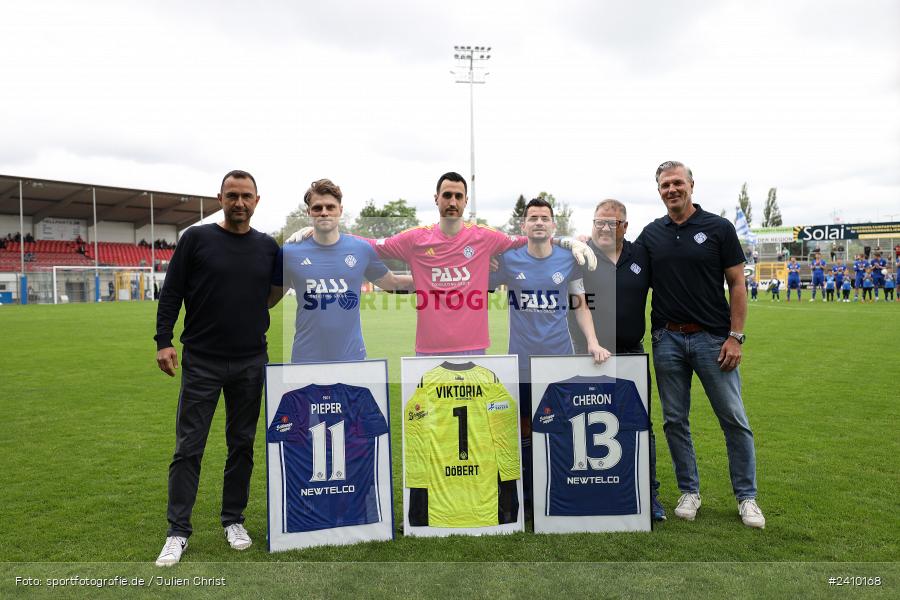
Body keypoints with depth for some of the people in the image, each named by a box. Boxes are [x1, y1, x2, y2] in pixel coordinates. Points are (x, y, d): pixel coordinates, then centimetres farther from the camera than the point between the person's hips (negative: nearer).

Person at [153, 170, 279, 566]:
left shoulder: (268, 247, 5)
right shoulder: (196, 238, -2)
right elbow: (171, 293, -2)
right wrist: (163, 341, -8)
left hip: (251, 363, 3)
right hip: (201, 361, -2)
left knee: (242, 444, 11)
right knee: (188, 448, 2)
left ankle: (233, 520, 26)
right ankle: (178, 531, 15)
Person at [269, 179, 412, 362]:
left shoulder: (362, 249, 0)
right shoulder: (289, 252, -2)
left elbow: (391, 282, 14)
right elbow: (270, 299, 8)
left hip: (352, 355, 1)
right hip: (306, 357, -1)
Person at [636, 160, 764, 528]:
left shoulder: (719, 228, -1)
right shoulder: (650, 234, 7)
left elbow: (737, 285, -2)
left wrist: (735, 336, -8)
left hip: (712, 338, -2)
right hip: (667, 339, 3)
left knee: (734, 419, 3)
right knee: (674, 420, 8)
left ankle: (746, 497, 18)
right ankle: (689, 492, 24)